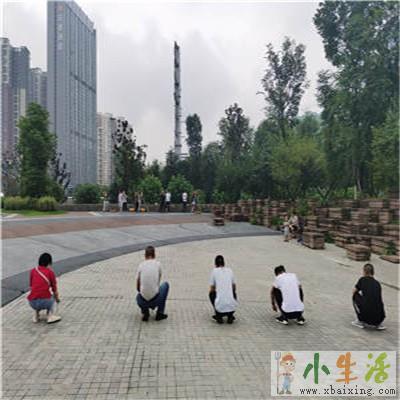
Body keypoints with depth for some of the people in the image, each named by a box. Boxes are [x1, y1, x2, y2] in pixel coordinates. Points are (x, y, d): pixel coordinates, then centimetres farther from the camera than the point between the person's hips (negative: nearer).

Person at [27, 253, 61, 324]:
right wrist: (57, 298, 35)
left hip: (32, 303, 3)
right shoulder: (50, 272, 4)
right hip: (45, 302, -3)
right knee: (52, 297, 33)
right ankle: (51, 316, 13)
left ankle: (36, 315, 17)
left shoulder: (33, 271, 11)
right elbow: (54, 289, 14)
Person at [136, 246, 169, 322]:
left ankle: (145, 311, 10)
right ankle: (160, 313, 22)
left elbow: (137, 287, 13)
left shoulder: (141, 265, 5)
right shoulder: (158, 264, 4)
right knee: (166, 284, 28)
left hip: (143, 301, 3)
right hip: (155, 300, -2)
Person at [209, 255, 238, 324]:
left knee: (211, 294, 27)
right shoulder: (230, 270, 10)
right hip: (232, 306, 2)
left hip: (220, 306, -2)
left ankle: (219, 315, 15)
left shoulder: (214, 271, 2)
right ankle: (230, 315, 18)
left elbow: (212, 290, 8)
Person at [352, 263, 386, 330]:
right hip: (379, 317, 5)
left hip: (366, 316, -5)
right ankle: (378, 324, 16)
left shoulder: (362, 279, 5)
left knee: (356, 296, 18)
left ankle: (361, 321, 17)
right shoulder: (377, 283, 16)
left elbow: (354, 291, 17)